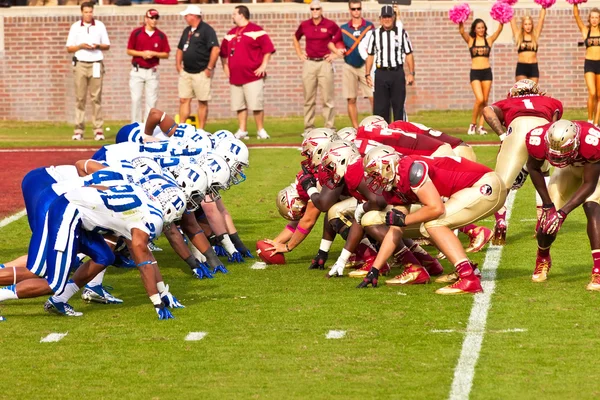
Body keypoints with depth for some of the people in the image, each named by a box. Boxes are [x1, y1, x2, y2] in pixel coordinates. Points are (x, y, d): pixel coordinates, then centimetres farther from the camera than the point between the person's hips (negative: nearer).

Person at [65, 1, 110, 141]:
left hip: (96, 65, 0)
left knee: (96, 98, -4)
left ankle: (98, 130, -4)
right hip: (80, 65, 0)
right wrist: (81, 46, -11)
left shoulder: (100, 25, 8)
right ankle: (78, 130, -3)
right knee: (80, 98, -3)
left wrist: (98, 46, -10)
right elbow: (69, 48, 7)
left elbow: (107, 45, 10)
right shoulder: (75, 27, 7)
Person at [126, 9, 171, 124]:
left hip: (152, 72, 1)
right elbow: (129, 51, 2)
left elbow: (166, 54, 5)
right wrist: (142, 53, -14)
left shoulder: (161, 36, 2)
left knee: (151, 101, 1)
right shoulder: (136, 33, -1)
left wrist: (154, 54, -12)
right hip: (137, 71, -1)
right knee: (136, 99, -3)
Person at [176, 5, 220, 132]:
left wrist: (209, 68, -18)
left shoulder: (207, 30, -10)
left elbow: (215, 49, -19)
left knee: (203, 102, 0)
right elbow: (180, 49, 25)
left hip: (201, 73, -8)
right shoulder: (187, 31, 15)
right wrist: (178, 64, 12)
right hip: (186, 72, 8)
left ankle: (201, 130, 4)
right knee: (184, 100, 4)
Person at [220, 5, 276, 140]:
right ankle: (242, 131, 13)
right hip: (235, 77, 6)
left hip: (253, 76, -6)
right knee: (239, 105, 7)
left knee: (256, 105, -6)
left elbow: (268, 48, -8)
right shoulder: (230, 34, 15)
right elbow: (223, 52, 23)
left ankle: (261, 130, 3)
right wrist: (225, 66, 14)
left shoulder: (256, 31, -5)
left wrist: (263, 66, -12)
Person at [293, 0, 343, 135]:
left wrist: (335, 53, 1)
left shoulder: (330, 25, -2)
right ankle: (308, 127, 11)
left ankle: (329, 127, 1)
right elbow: (296, 38, 24)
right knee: (308, 98, 6)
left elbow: (341, 39, 9)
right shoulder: (304, 25, 6)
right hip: (309, 63, 3)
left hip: (325, 63, -3)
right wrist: (299, 54, 15)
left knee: (327, 98, -2)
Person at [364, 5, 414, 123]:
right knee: (379, 107, 0)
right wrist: (367, 74, 5)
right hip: (381, 73, 1)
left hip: (397, 73, -1)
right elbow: (370, 55, 11)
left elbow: (409, 54, 5)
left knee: (399, 105, 3)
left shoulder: (402, 33, 4)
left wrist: (411, 73, -2)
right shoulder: (375, 34, 7)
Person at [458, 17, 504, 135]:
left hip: (487, 72, 2)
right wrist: (460, 23, -30)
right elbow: (462, 32, -11)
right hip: (475, 72, -2)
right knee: (479, 99, -15)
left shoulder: (489, 40, 7)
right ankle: (473, 124, 2)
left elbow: (499, 30, -5)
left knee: (485, 101, 2)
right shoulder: (470, 40, 4)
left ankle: (481, 126, 9)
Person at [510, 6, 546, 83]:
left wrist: (544, 7, 5)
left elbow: (541, 19, 7)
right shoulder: (518, 35, 5)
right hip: (521, 68, -1)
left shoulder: (535, 35, 7)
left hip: (533, 68, 1)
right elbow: (512, 20, 6)